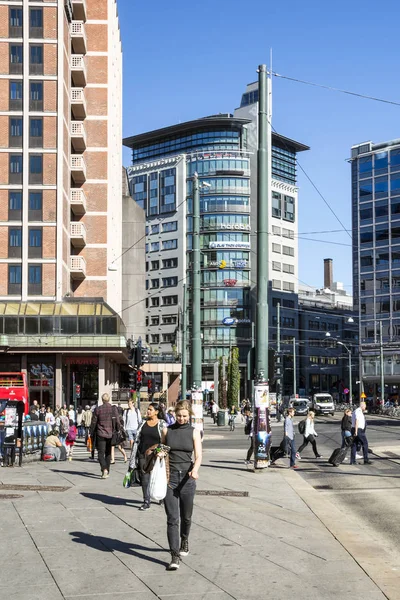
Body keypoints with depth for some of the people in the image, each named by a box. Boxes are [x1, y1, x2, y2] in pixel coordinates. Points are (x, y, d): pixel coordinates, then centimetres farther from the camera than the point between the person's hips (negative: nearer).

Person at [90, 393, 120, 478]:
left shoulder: (98, 409, -5)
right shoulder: (114, 408, -3)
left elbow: (93, 422, 0)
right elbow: (117, 422, -2)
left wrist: (92, 434, 9)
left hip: (101, 434, -2)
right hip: (110, 434, 2)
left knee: (101, 453, 1)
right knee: (108, 453, 16)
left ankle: (104, 469, -21)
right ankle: (107, 472, 21)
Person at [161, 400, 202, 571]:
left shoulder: (194, 432, 2)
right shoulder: (167, 431, 4)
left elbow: (198, 456, -6)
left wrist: (195, 469, -26)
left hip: (187, 478, 1)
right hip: (169, 477, 0)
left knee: (186, 516, 13)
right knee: (172, 518, -7)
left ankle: (184, 541, 41)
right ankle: (175, 555, -8)